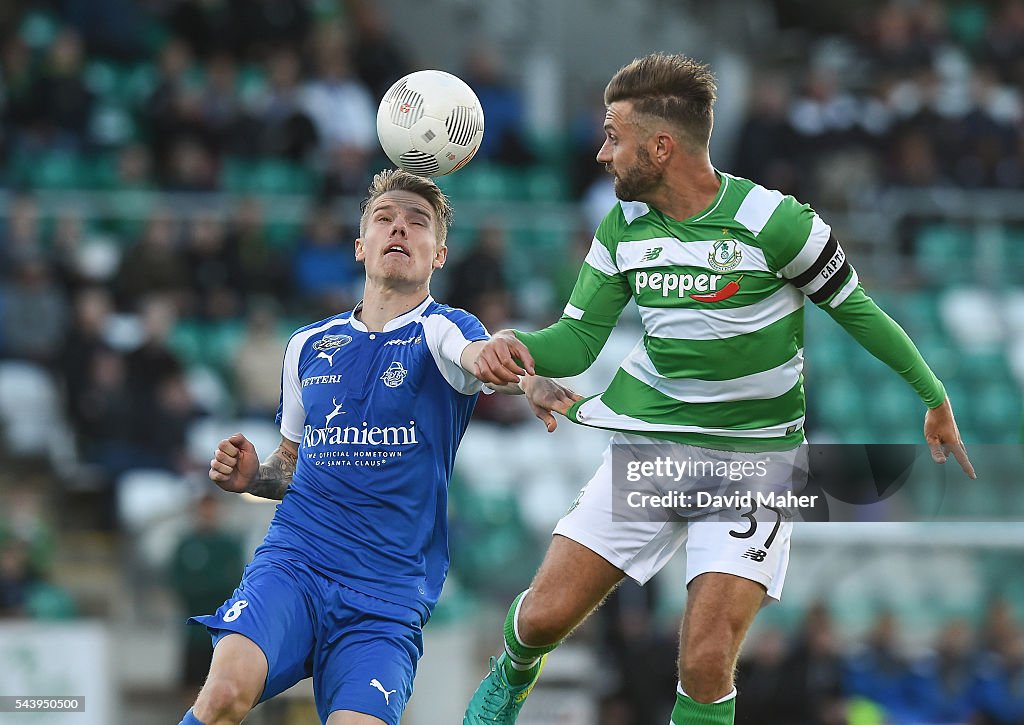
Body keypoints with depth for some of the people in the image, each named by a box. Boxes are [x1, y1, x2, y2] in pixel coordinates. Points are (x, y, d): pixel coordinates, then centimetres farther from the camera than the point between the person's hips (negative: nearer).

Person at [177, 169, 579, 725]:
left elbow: (482, 357, -25)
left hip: (390, 591, -2)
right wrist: (251, 477, 5)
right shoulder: (308, 346, 15)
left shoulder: (442, 330, 1)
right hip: (292, 561, 2)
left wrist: (529, 384, -49)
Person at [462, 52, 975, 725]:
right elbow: (579, 339, 3)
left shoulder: (773, 222, -16)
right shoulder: (622, 228, -1)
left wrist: (935, 398, 7)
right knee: (543, 616, 1)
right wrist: (518, 347, -20)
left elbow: (855, 309, -3)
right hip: (648, 446, 4)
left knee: (705, 667, -17)